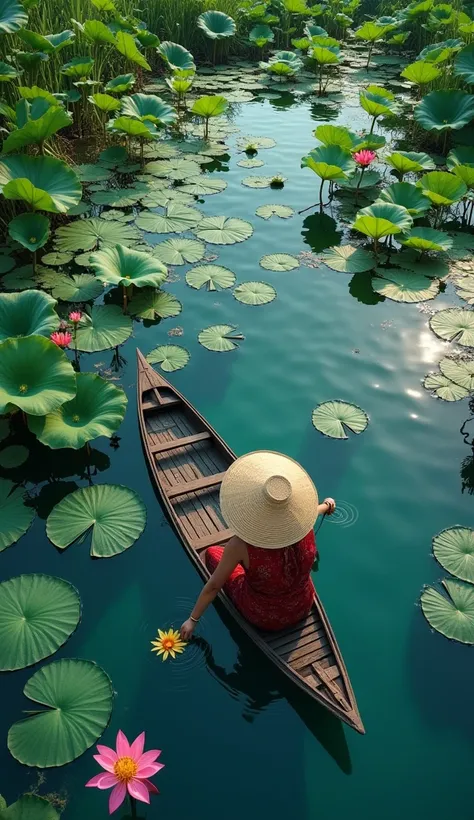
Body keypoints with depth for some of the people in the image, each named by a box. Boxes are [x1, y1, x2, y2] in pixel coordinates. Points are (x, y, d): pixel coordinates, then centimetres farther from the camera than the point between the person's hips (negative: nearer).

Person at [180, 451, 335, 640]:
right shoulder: (304, 528, -27)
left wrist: (192, 620, -3)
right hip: (302, 606, 4)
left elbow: (213, 585, -21)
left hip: (263, 616, -3)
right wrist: (327, 505, 24)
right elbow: (312, 509, -1)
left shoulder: (241, 545, -36)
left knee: (213, 552, 15)